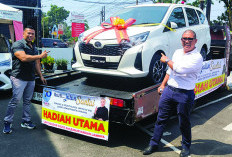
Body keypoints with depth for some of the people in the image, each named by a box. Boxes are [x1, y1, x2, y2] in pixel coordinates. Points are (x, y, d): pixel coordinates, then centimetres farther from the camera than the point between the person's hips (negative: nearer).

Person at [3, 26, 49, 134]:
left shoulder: (34, 48, 19)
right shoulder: (17, 44, -6)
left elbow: (36, 63, 23)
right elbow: (23, 58, -22)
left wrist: (40, 76, 18)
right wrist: (40, 56, -16)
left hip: (31, 79, 7)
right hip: (19, 78, -7)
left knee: (27, 101, 11)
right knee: (15, 100, -7)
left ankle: (26, 121, 20)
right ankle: (7, 123, 3)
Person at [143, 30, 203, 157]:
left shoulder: (197, 58, -11)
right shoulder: (177, 52, 13)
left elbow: (180, 69, -23)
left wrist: (166, 60, -8)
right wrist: (163, 85, 19)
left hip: (184, 95, -5)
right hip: (168, 90, 6)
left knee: (184, 123, 9)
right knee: (161, 119, 9)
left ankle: (186, 147, 30)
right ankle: (153, 144, 22)